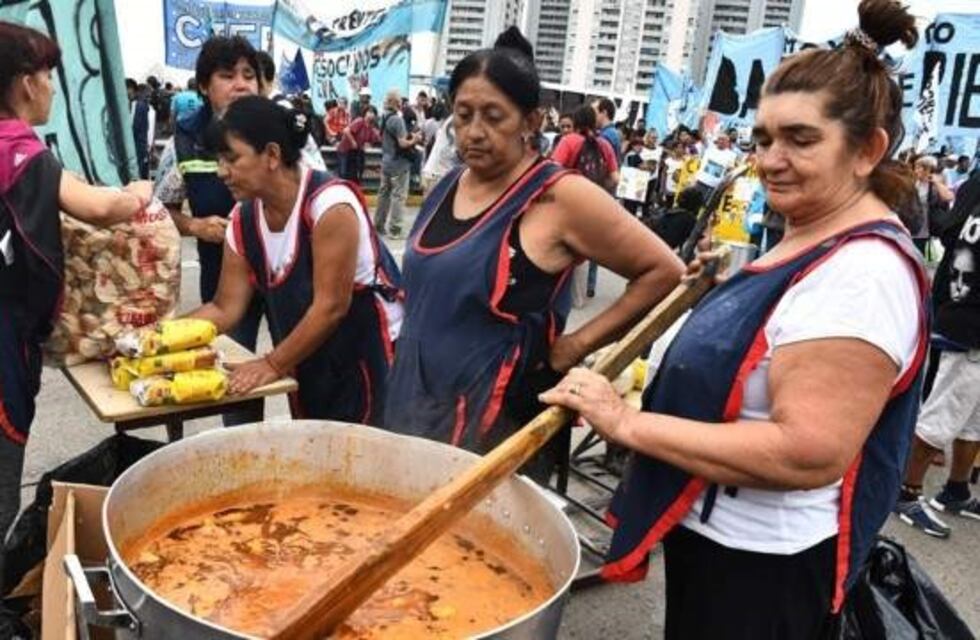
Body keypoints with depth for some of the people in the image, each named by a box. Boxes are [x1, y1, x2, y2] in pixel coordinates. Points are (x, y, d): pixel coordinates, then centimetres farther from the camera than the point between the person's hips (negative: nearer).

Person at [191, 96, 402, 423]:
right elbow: (225, 308, 1)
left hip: (368, 354, -6)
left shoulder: (330, 204, -24)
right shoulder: (243, 220, -2)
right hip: (309, 365, 7)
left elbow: (331, 306, -23)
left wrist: (273, 365, -17)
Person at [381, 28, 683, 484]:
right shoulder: (448, 186, 7)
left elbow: (663, 271, -11)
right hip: (412, 403, 7)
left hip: (493, 419, -7)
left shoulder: (558, 196, -14)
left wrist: (575, 346, -13)